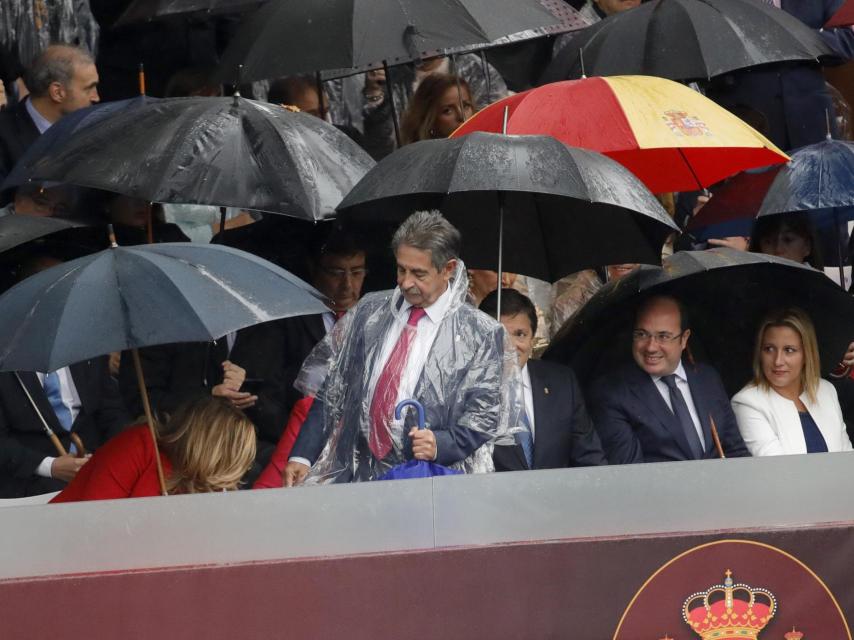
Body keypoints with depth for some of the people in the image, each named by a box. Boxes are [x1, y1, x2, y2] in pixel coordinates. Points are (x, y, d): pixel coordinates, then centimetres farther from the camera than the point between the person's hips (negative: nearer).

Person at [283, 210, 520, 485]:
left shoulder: (480, 335, 2)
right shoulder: (369, 312, 12)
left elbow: (485, 415, 1)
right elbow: (329, 391, 13)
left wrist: (441, 444, -17)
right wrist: (302, 456, 5)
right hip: (354, 474, 3)